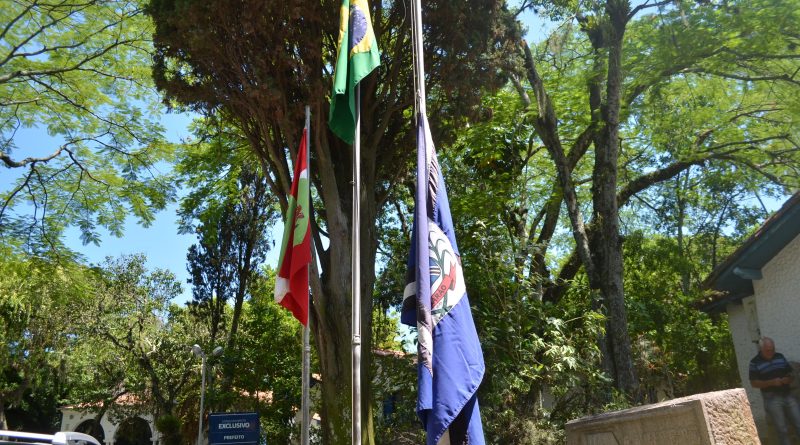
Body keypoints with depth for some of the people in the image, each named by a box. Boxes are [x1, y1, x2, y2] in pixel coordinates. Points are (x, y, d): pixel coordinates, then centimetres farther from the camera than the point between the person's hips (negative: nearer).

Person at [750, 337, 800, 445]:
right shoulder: (755, 362, -5)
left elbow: (790, 374, 14)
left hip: (788, 395, 4)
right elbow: (754, 383, -7)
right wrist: (771, 382, -19)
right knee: (782, 430, 1)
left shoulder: (780, 357, 8)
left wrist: (788, 379, -9)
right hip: (772, 399, -4)